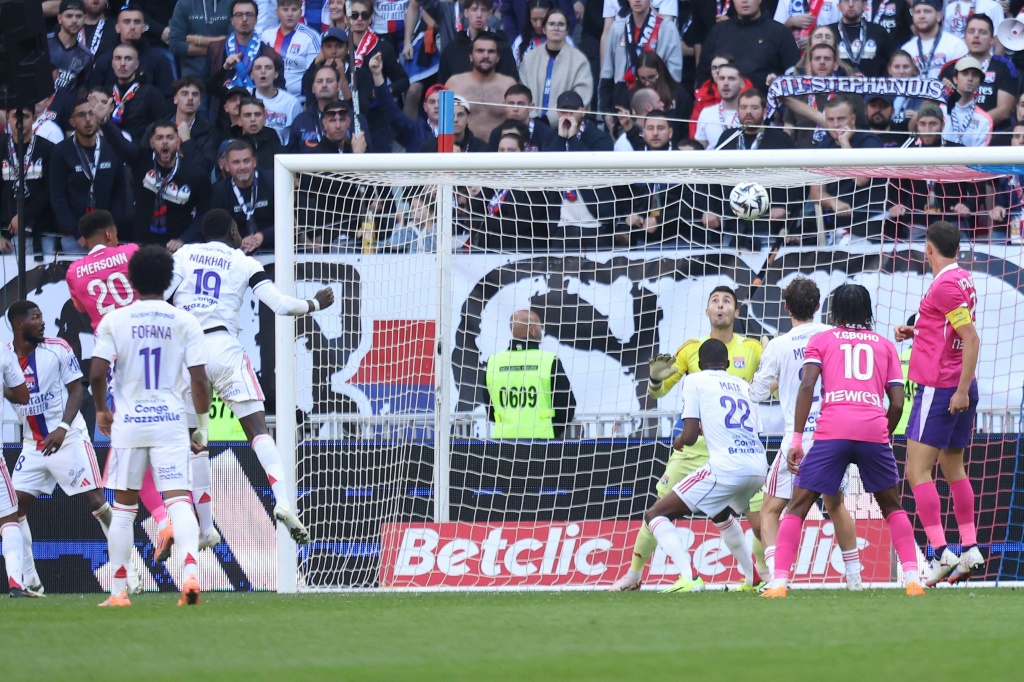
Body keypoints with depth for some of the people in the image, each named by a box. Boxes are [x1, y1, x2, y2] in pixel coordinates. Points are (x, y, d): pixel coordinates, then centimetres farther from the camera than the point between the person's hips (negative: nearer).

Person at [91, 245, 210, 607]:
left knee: (123, 507, 12)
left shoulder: (114, 320, -1)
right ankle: (190, 567, -31)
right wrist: (203, 421, 11)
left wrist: (101, 409, 11)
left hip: (127, 424, 0)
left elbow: (97, 374, -7)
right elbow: (199, 379, -4)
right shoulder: (185, 322, 0)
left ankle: (118, 591, 15)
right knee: (179, 500, -6)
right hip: (171, 422, 0)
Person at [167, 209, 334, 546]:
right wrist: (315, 304, 18)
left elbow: (158, 299, 3)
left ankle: (205, 528, 15)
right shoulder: (243, 263, 9)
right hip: (224, 348, -2)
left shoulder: (183, 255, 14)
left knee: (195, 442, 13)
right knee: (258, 430, -8)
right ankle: (283, 501, -30)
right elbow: (279, 303, 2)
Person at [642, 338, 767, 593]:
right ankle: (753, 579, 37)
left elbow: (690, 436, -2)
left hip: (727, 467, -7)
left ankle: (689, 579, -19)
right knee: (721, 514, 39)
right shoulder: (744, 386, 22)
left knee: (655, 515, 0)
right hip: (759, 467, 7)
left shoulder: (696, 381, 6)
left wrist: (680, 440, 22)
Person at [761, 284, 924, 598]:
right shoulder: (885, 345, 21)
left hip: (832, 431, -2)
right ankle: (912, 578, 7)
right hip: (874, 430, 2)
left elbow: (807, 386, 1)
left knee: (798, 506, 5)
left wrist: (797, 439, -1)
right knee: (892, 506, 20)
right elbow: (897, 403, 13)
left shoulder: (821, 341, 17)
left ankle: (779, 581, -8)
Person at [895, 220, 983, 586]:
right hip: (959, 389, 10)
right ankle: (970, 549, 15)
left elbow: (972, 339, -22)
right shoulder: (963, 278, 11)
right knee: (953, 468, 17)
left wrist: (962, 391, -23)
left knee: (917, 470, -9)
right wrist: (915, 331, 18)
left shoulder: (946, 285, -16)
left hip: (939, 389, -10)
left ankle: (941, 552, -16)